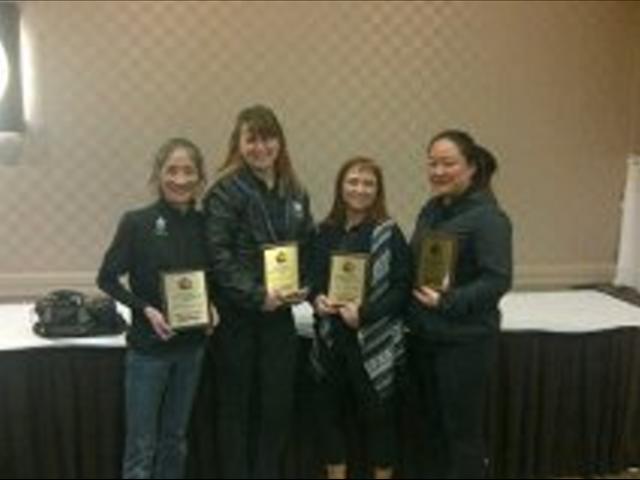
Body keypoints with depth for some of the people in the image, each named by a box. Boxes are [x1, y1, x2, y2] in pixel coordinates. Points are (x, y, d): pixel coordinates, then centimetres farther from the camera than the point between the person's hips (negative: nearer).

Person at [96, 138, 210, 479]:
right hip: (148, 346, -4)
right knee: (141, 445, 2)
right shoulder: (137, 222, -11)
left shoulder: (204, 224, 1)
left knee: (175, 439, 16)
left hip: (191, 345, 4)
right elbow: (107, 278, -7)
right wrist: (146, 309, -18)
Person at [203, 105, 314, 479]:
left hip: (280, 314, 5)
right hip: (238, 314, -5)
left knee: (278, 404, 11)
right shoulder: (226, 191, -9)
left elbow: (309, 247, 15)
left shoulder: (295, 192, 10)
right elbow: (218, 256, -16)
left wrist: (304, 288, -2)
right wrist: (257, 296, -21)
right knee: (236, 405, 7)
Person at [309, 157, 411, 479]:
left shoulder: (388, 233, -6)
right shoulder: (326, 231, 7)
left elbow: (402, 288, -10)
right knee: (330, 411, 12)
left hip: (373, 341, -4)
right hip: (331, 337, 4)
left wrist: (365, 312, -21)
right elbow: (312, 278, 14)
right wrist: (316, 298, -7)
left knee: (377, 414, 6)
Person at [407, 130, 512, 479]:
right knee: (434, 424, 17)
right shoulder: (431, 210, 9)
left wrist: (448, 301, -31)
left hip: (465, 339, -7)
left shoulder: (487, 217, -14)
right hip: (425, 335, 7)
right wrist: (410, 312, 1)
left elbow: (499, 280, -21)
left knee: (462, 429, 5)